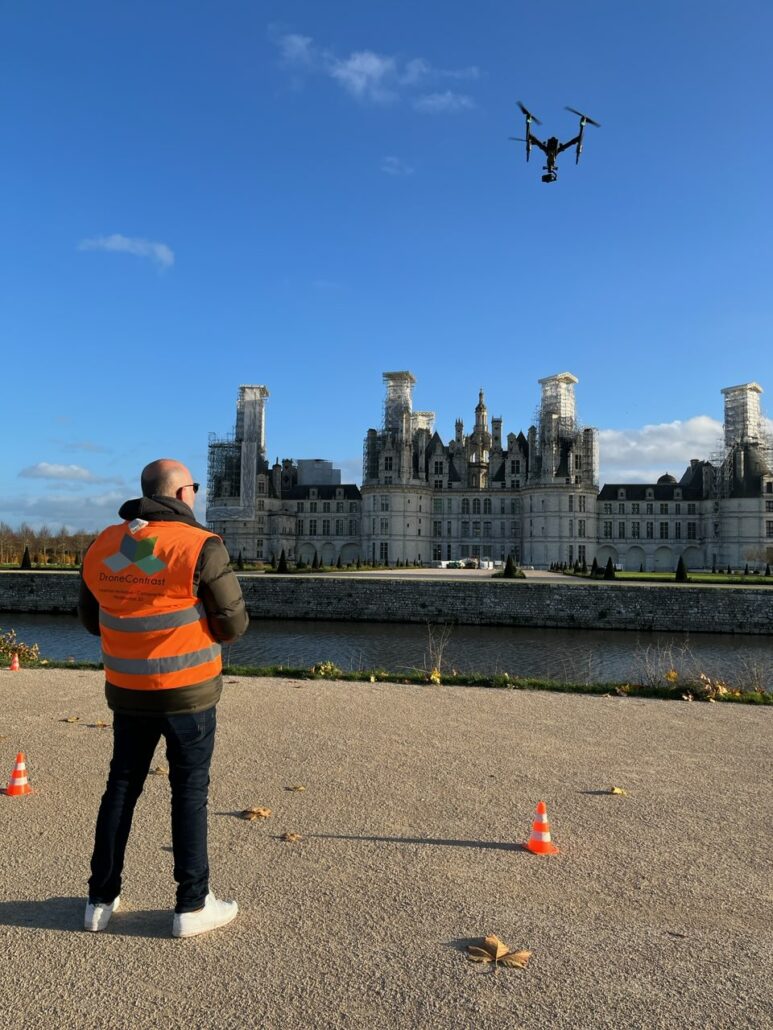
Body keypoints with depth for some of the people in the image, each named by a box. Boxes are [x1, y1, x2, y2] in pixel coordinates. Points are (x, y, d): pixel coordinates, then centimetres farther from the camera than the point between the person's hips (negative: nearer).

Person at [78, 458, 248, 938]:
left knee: (121, 787, 18)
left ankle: (102, 899, 28)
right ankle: (193, 906, 17)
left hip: (127, 691, 5)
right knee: (190, 792, 7)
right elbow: (233, 624, -11)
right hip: (189, 691, -5)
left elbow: (92, 618, 12)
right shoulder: (200, 546, -16)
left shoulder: (103, 546, 1)